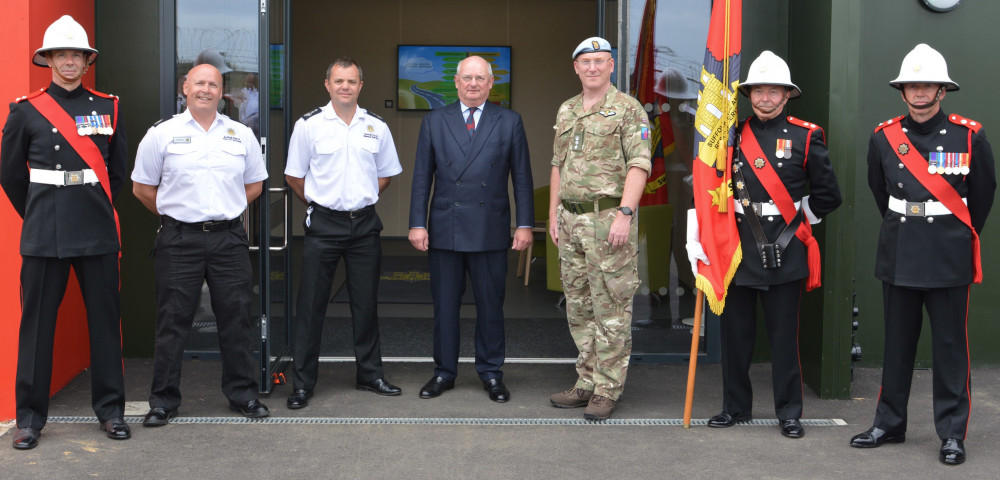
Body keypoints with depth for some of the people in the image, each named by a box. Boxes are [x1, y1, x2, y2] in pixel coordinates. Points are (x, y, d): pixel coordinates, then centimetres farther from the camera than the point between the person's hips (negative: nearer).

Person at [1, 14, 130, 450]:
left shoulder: (108, 108, 7)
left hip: (97, 232, 1)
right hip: (44, 233, -1)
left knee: (105, 318, 5)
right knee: (37, 322, 2)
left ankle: (110, 408, 17)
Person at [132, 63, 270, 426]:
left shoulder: (241, 135, 9)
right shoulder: (162, 134, 2)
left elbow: (254, 184, 18)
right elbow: (142, 187, 7)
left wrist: (224, 211, 12)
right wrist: (176, 213, 7)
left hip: (229, 237, 2)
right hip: (179, 240, -2)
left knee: (236, 318, 5)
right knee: (173, 321, 2)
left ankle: (243, 395, 17)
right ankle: (163, 401, 12)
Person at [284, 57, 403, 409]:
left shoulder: (376, 127, 5)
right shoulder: (309, 125, -3)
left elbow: (386, 173, 17)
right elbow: (294, 176, 5)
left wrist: (362, 199, 9)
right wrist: (317, 203, 5)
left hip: (364, 224, 3)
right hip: (323, 224, -2)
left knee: (366, 303, 10)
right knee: (311, 304, 0)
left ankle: (370, 374, 22)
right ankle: (303, 382, 8)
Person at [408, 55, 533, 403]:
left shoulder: (509, 122, 6)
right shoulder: (434, 122, 7)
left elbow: (522, 177, 5)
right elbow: (422, 177, 6)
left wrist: (525, 224, -1)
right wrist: (418, 223, 0)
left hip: (490, 230, -1)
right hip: (444, 229, 1)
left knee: (491, 304, 6)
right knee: (445, 305, 7)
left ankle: (491, 373, 19)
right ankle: (444, 372, 19)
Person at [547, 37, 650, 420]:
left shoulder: (628, 109, -5)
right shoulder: (566, 111, 16)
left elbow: (639, 166, -13)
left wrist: (625, 214, -22)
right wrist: (553, 214, 15)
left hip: (609, 218, -7)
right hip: (571, 220, 7)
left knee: (611, 309, -3)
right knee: (579, 308, 12)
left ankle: (607, 389, 3)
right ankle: (587, 384, 21)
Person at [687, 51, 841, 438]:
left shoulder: (805, 137, 1)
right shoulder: (733, 136, 6)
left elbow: (827, 195, 7)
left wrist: (799, 222, 10)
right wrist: (694, 240, 1)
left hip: (785, 252, -2)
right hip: (739, 249, 2)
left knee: (784, 335, 4)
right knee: (735, 332, 8)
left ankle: (789, 412, 15)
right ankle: (736, 406, 22)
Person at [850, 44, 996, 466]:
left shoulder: (969, 136, -5)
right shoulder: (884, 137, 2)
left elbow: (983, 195, 7)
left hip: (949, 260, -2)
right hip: (898, 257, 3)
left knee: (950, 348, 2)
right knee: (897, 345, 11)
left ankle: (953, 433, 11)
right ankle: (889, 424, 22)